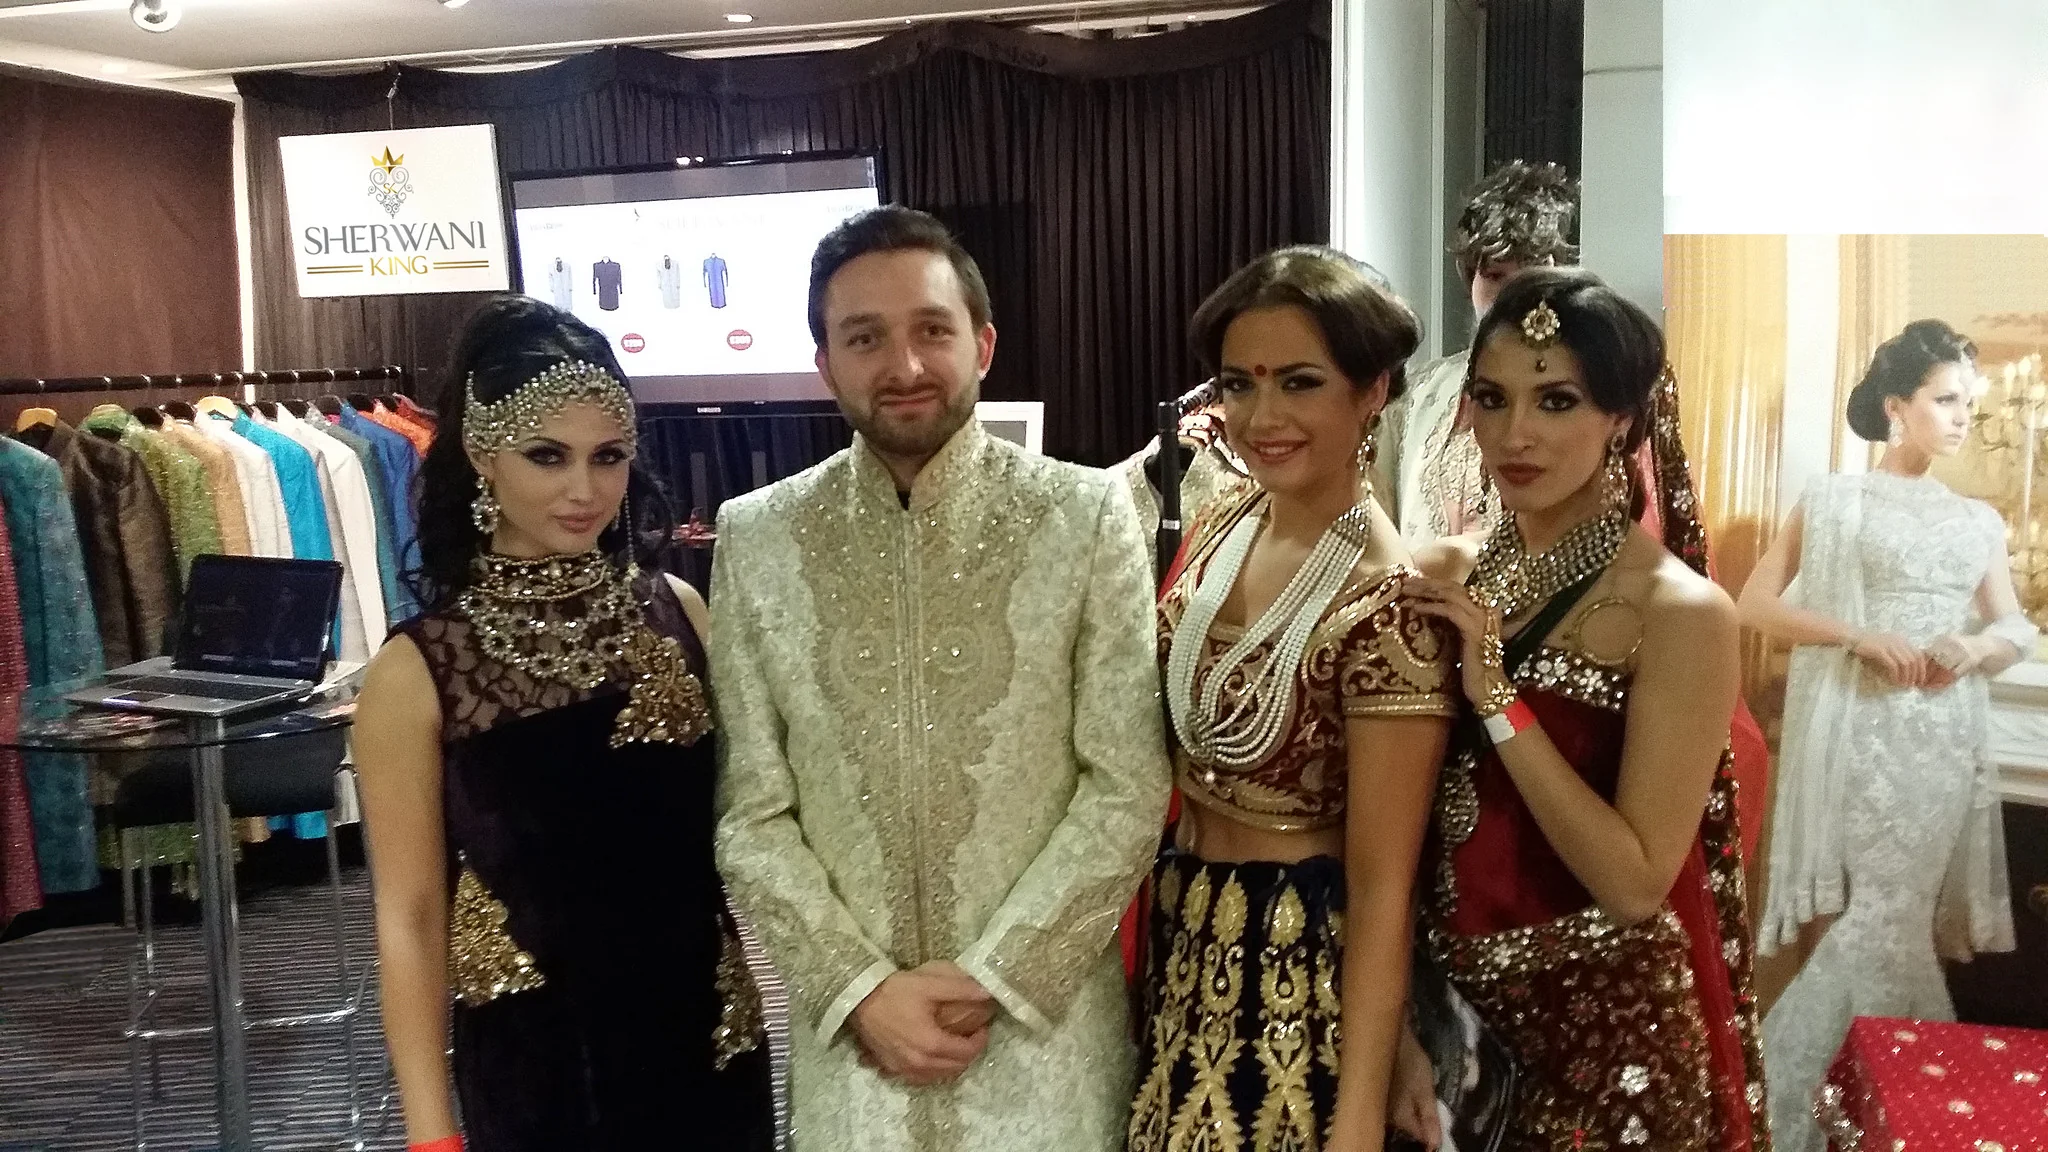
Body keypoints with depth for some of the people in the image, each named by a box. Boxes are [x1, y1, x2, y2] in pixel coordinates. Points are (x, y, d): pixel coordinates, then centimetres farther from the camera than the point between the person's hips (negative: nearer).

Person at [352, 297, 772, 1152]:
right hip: (540, 1064, -3)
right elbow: (410, 919, -9)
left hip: (712, 1039, 3)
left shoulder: (675, 610, -4)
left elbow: (730, 812, 6)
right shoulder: (417, 672, -12)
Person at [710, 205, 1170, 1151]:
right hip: (848, 1021, 1)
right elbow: (750, 811, -1)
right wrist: (859, 988, -10)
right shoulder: (757, 539, -3)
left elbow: (1127, 788, -8)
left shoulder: (1087, 516, -7)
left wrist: (992, 976, -12)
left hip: (1046, 1014, -1)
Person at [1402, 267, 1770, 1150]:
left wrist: (1498, 696, -22)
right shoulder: (1451, 574, -1)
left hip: (1608, 1037, -5)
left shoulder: (1680, 609, -16)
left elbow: (1635, 883, -20)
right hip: (1456, 1011, 5)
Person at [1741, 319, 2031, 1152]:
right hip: (1863, 730, -4)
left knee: (1896, 915, 3)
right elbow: (1756, 605, -5)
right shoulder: (1834, 500, 0)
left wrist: (1974, 649, -11)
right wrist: (1860, 637, -17)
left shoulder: (1976, 521, 15)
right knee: (1888, 917, -6)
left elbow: (2016, 631, 13)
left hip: (1945, 736, 5)